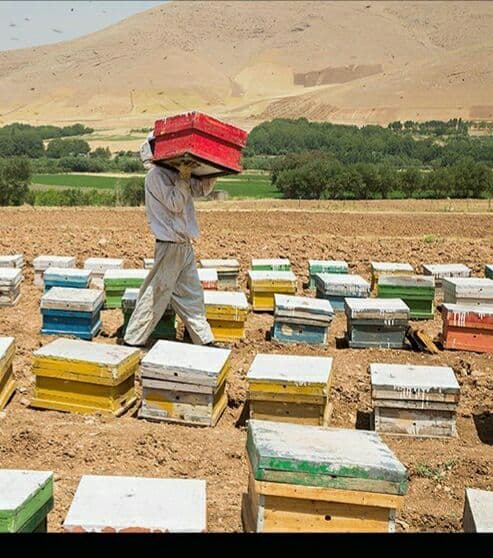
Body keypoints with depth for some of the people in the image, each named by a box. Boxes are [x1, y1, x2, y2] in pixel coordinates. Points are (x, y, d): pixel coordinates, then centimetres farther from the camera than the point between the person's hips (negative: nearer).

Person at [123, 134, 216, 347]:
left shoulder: (175, 173, 12)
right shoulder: (156, 176, -13)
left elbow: (203, 189, 19)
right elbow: (175, 204, -20)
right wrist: (184, 177, -21)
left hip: (185, 245, 9)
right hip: (169, 247, -9)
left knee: (192, 295, 13)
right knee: (156, 296, -2)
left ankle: (204, 339, 22)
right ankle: (132, 341, 9)